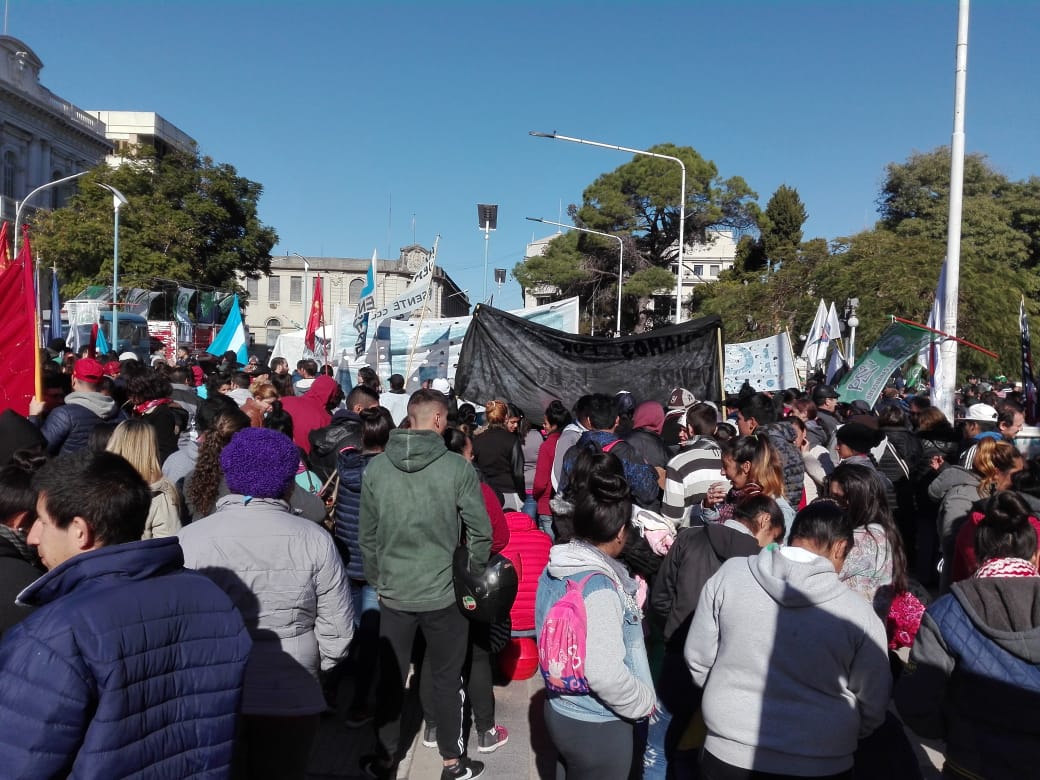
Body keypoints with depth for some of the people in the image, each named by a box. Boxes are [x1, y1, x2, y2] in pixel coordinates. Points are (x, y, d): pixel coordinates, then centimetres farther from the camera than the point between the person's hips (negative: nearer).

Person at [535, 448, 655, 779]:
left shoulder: (554, 567, -3)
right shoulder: (599, 587, -29)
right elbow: (605, 674, -31)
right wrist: (644, 701, -14)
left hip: (560, 711, 8)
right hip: (597, 727, -7)